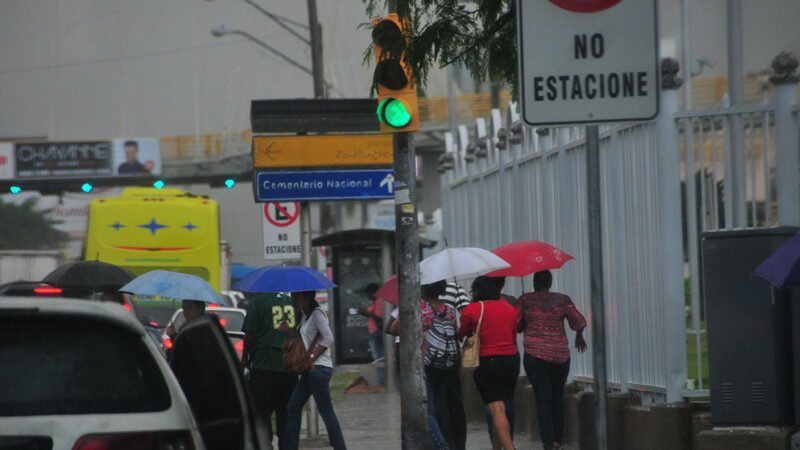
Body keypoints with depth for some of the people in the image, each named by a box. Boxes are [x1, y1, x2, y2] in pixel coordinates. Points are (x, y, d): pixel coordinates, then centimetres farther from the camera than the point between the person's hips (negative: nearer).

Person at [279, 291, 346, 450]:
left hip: (319, 368, -10)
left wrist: (312, 356, -21)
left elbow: (328, 338, -21)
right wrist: (289, 331, 5)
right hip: (310, 370, 10)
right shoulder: (306, 316, 17)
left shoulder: (317, 314, -11)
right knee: (294, 407, 10)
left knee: (325, 410, -7)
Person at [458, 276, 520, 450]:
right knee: (501, 407, 15)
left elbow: (462, 335, 6)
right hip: (511, 360, 5)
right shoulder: (510, 309, 9)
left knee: (496, 409, -10)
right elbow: (514, 337, 15)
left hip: (486, 362, -5)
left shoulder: (471, 310, -5)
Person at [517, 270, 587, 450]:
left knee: (543, 397, -1)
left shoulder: (525, 300, -2)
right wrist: (579, 338, 17)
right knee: (558, 396, 15)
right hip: (560, 354, 2)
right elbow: (579, 321, -3)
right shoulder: (562, 300, 0)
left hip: (534, 354, -2)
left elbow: (515, 325, -1)